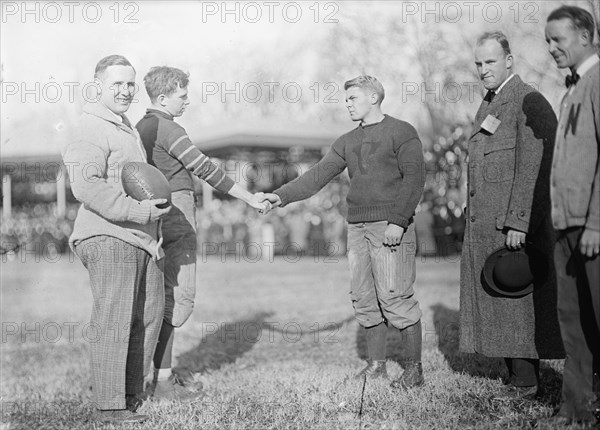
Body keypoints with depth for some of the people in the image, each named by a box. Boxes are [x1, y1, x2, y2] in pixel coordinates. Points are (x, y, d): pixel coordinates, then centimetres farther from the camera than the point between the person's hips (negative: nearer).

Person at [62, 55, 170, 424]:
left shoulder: (129, 129, 23)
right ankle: (110, 406, -1)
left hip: (142, 240, 10)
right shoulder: (93, 130, -10)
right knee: (113, 321, -7)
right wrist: (138, 211, -23)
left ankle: (132, 391, 26)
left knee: (150, 314, 13)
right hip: (109, 239, -10)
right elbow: (86, 187, -23)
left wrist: (158, 207, 18)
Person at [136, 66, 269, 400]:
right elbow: (207, 170, -15)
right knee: (179, 299, -9)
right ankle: (163, 381, -9)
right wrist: (252, 200, -9)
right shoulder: (168, 129, -12)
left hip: (157, 222, 10)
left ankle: (166, 375, 17)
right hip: (176, 221, -10)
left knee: (170, 297, 13)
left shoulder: (141, 128, 17)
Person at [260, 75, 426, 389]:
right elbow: (317, 176, 12)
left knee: (394, 296, -9)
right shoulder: (347, 142, 18)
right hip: (357, 226, 6)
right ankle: (376, 365, 15)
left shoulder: (401, 132, -1)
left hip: (391, 225, -6)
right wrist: (281, 196, -1)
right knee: (363, 298, 6)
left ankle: (415, 368, -1)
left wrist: (398, 221, -18)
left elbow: (414, 178, -9)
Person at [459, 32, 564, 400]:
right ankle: (520, 377, 16)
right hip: (484, 225, 9)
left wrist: (516, 222, -21)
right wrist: (474, 221, 14)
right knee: (493, 301, 9)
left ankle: (527, 383, 3)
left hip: (517, 224, -9)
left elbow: (532, 168, -16)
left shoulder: (529, 102, -9)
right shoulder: (488, 106, 19)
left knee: (517, 300, -5)